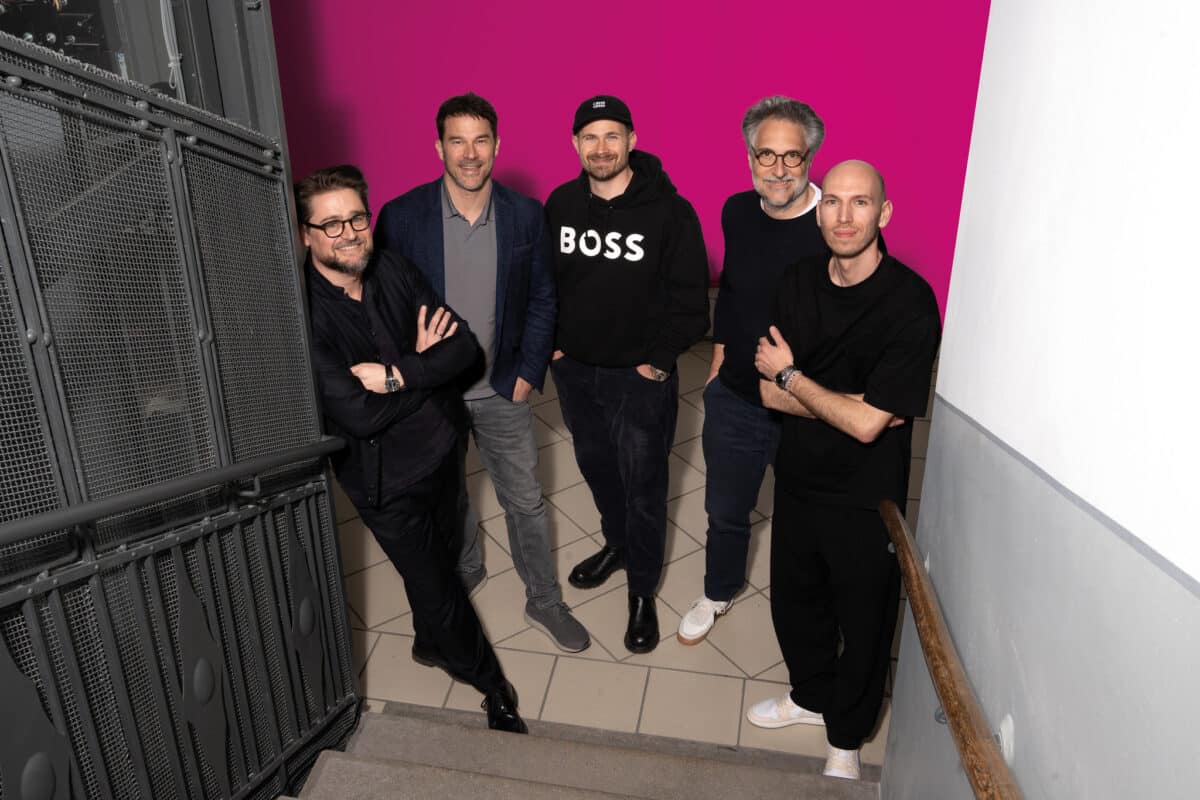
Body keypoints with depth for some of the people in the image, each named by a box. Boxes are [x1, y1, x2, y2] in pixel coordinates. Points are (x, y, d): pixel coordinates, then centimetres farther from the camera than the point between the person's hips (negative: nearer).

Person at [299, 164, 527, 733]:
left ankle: (431, 643, 54)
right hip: (385, 478, -5)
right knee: (433, 583, 7)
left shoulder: (393, 271, -4)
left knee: (440, 562, 23)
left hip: (440, 450, 5)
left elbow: (464, 344, -8)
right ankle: (492, 685, 31)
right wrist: (424, 365, -15)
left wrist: (397, 375, -24)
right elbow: (359, 416, -26)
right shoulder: (305, 314, -22)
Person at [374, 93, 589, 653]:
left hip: (501, 391, 1)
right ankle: (466, 571, 49)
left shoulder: (526, 215, -7)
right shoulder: (401, 217, -13)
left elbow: (542, 299, 0)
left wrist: (528, 373, -5)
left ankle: (543, 602, 31)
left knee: (525, 501, 11)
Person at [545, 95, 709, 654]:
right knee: (596, 468, 23)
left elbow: (690, 298, -11)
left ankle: (642, 592, 28)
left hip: (640, 376, -4)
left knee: (643, 488, 8)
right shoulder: (560, 204, -1)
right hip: (574, 371, 5)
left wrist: (658, 361, -11)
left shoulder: (668, 210, -15)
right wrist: (552, 344, 5)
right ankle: (617, 543, 50)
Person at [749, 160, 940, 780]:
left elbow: (866, 423, -25)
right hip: (798, 480, 5)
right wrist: (845, 403, -19)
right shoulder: (797, 282, -4)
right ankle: (811, 695, 52)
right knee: (794, 602, 23)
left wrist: (789, 376, -12)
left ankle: (846, 736, 42)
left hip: (866, 500, -5)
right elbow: (766, 390, -5)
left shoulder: (911, 303, -21)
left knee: (862, 623, 16)